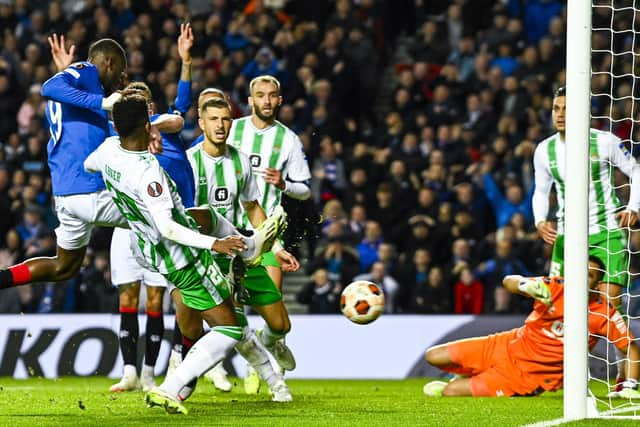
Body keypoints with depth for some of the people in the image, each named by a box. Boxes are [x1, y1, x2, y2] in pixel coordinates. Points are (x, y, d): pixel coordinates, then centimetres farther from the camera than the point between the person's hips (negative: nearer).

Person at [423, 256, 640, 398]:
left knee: (449, 392, -16)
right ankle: (477, 377, 29)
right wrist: (527, 285, -41)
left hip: (530, 375, -4)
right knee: (434, 357, 2)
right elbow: (508, 281, -18)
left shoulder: (604, 314, -17)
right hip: (510, 345, 4)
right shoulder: (555, 287, -11)